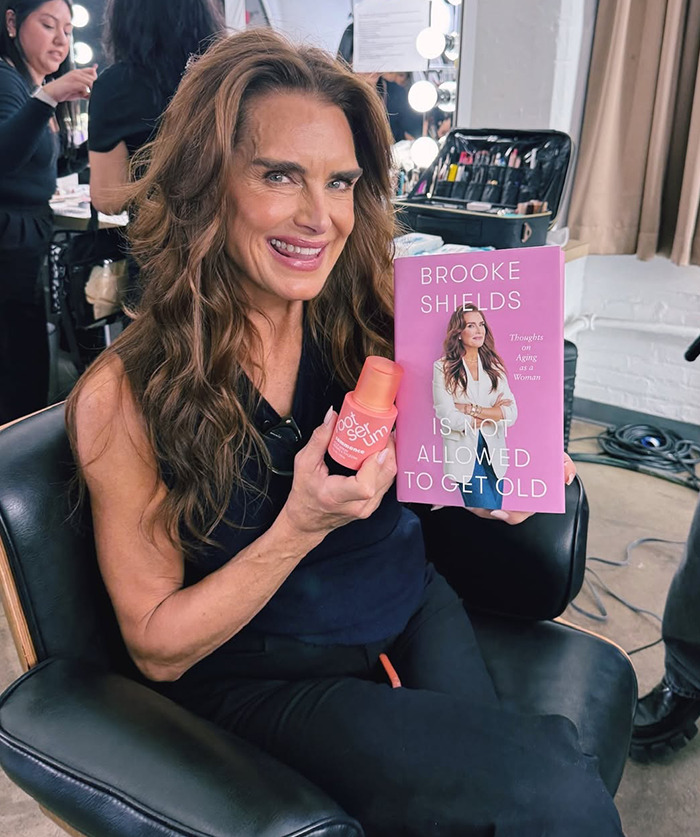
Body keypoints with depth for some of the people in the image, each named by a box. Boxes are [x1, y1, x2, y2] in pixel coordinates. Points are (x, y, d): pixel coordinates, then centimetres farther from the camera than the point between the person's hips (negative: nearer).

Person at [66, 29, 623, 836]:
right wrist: (301, 526, -26)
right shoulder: (126, 395, -17)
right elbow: (157, 647, -12)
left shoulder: (376, 324, -9)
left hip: (415, 618, 4)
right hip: (265, 677, -3)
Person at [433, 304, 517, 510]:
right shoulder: (443, 368, -6)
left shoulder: (495, 366, 5)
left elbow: (511, 414, -5)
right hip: (463, 452, -4)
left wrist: (471, 409, -15)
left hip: (493, 451, 4)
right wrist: (491, 415, -5)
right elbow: (448, 417, -13)